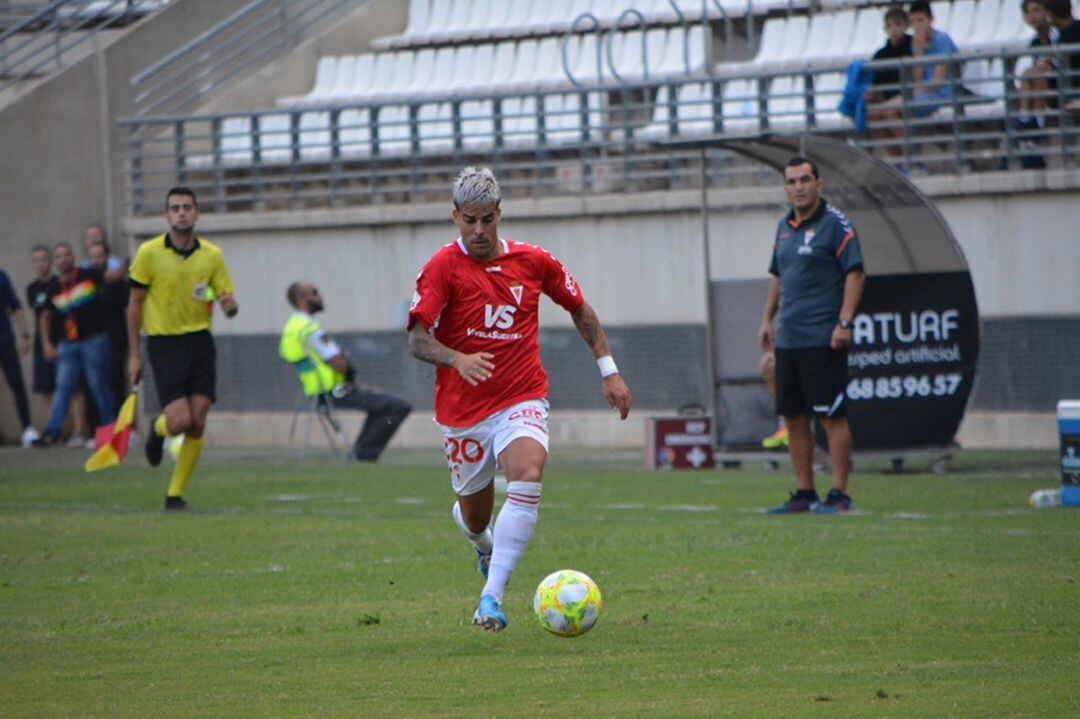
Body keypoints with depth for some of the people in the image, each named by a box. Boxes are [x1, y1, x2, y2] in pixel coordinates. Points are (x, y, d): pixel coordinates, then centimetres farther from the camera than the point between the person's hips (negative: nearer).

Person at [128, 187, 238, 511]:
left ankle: (175, 494, 9)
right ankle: (157, 430, 24)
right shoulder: (149, 253, -4)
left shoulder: (212, 255, 2)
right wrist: (134, 355, 0)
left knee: (197, 423, -4)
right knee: (180, 420, -14)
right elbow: (135, 304, 1)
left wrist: (229, 305, -19)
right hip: (163, 342, -3)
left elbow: (227, 300, 7)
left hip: (200, 341, 3)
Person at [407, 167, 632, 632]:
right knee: (474, 514, 11)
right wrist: (459, 360, -37)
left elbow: (580, 310, 16)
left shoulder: (533, 262, 0)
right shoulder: (443, 267, -10)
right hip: (462, 410, 0)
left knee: (527, 480, -28)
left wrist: (609, 370, 12)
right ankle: (485, 545, 52)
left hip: (522, 401, 0)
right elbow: (417, 340, -18)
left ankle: (491, 597, -29)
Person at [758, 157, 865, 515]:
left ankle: (839, 493, -4)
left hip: (823, 339, -8)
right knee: (794, 418, 8)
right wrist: (767, 319, 17)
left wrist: (844, 323, -17)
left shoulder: (835, 223, -6)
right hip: (788, 339, 8)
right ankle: (804, 493, 15)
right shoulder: (785, 227, 15)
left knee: (831, 416, -6)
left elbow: (855, 273, -11)